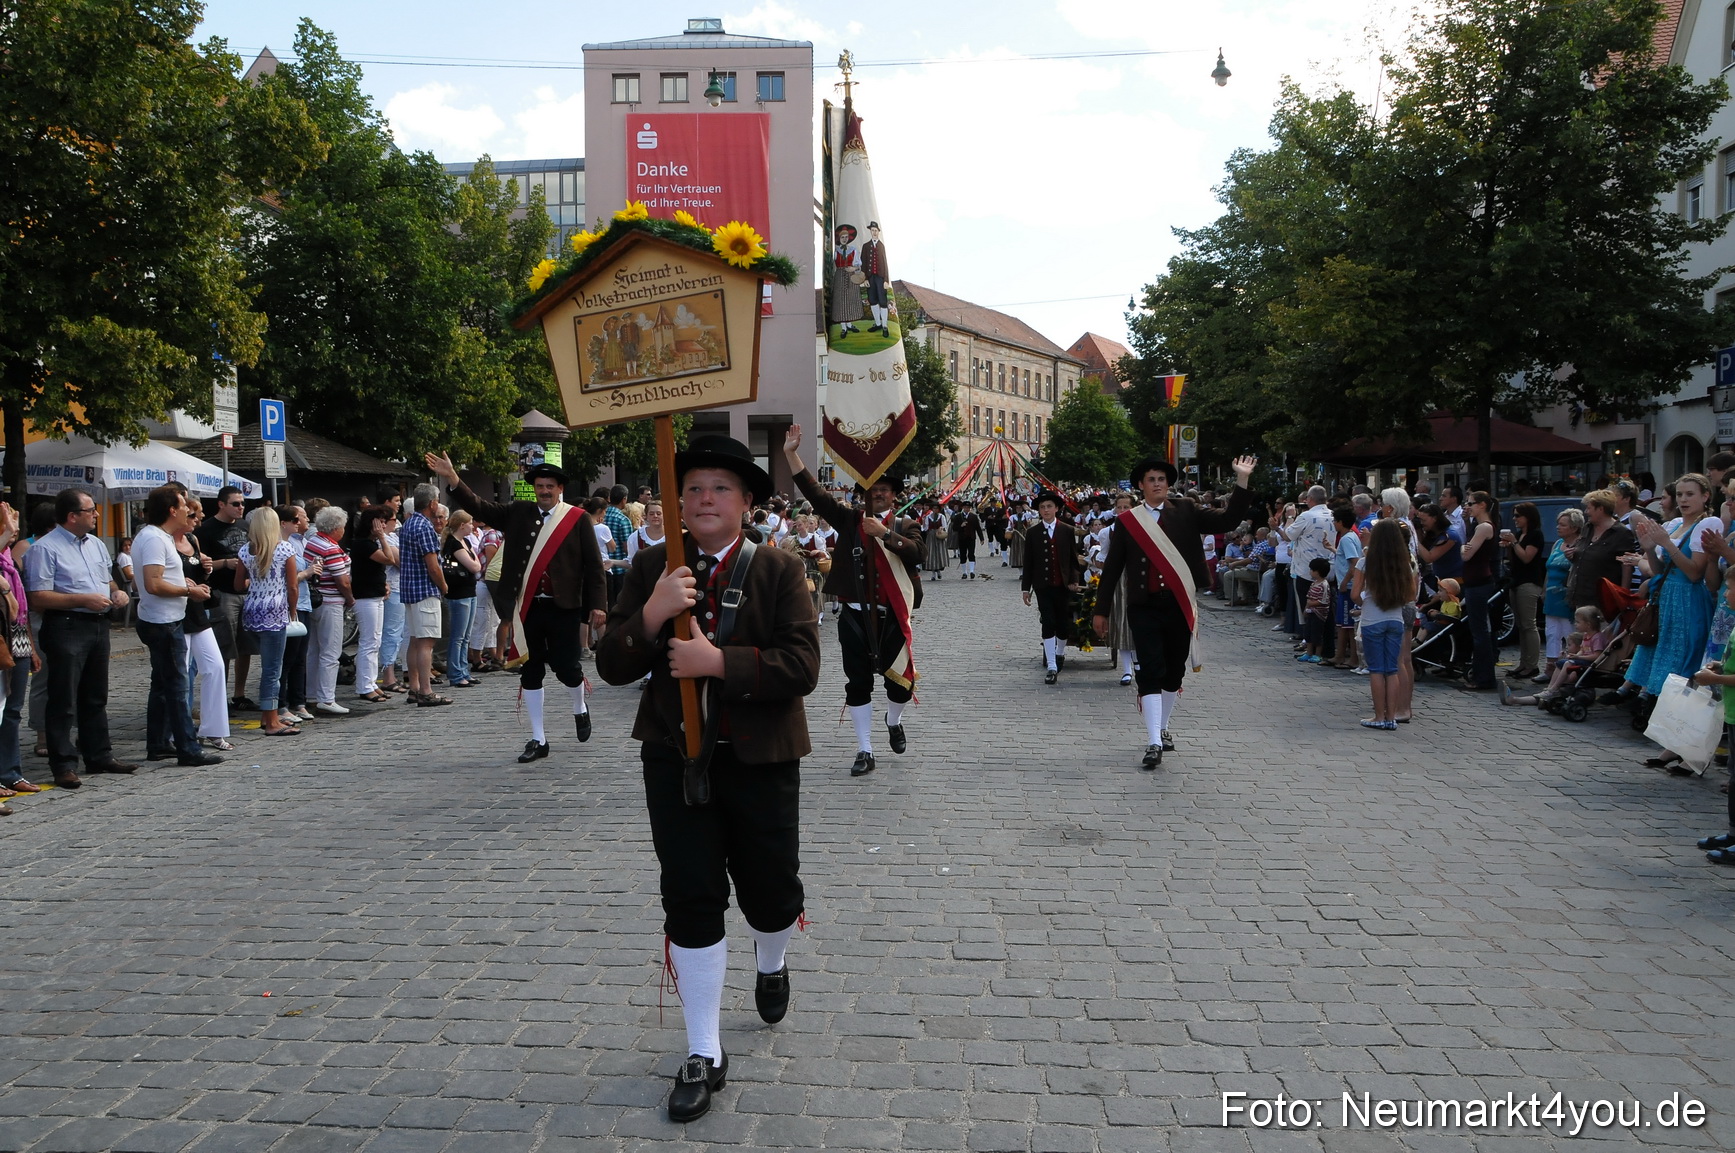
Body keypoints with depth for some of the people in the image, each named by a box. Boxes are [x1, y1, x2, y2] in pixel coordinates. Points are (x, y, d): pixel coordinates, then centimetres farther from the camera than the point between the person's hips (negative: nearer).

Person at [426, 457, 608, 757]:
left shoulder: (577, 518, -1)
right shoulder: (518, 513, 8)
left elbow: (593, 564, -2)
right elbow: (480, 508, 0)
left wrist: (597, 604, -8)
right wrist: (453, 479, -12)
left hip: (564, 608, -3)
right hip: (527, 608, 3)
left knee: (566, 668, -1)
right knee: (530, 673, 7)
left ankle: (580, 708, 34)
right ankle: (538, 740, 16)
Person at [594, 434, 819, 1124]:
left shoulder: (780, 571, -6)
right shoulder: (651, 568, 0)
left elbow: (801, 667, -16)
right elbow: (613, 667, -5)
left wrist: (719, 661, -25)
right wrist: (651, 614, -23)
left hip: (761, 759, -1)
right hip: (675, 758, 1)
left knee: (770, 890, 12)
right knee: (691, 900, 2)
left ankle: (771, 965, 50)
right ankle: (703, 1055, 16)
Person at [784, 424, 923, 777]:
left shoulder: (905, 525, 4)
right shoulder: (849, 520, 7)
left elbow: (916, 553, -16)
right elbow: (814, 492, 1)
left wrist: (885, 533, -24)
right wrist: (791, 453, -6)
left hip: (891, 616, -1)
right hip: (855, 616, 1)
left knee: (900, 679, 7)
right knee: (857, 683, 3)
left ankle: (894, 722, 40)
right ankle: (865, 752, 12)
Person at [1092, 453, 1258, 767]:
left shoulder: (1185, 513, 5)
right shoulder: (1126, 521, 2)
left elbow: (1228, 520, -3)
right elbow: (1112, 567, 6)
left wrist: (1242, 481, -12)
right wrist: (1102, 610, 6)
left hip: (1178, 605, 2)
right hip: (1144, 607, -2)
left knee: (1174, 670, 12)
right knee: (1151, 672, -8)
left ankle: (1162, 728, 31)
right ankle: (1154, 742, -8)